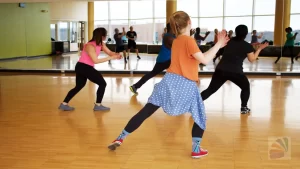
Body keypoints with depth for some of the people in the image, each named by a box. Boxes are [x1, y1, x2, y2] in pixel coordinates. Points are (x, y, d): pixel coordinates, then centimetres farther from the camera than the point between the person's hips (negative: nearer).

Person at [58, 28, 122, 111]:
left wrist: (116, 55, -23)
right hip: (83, 67, -9)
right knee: (102, 83, -2)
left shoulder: (101, 44, 2)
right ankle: (98, 105, 5)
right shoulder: (90, 46, -25)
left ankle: (64, 104, 16)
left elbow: (109, 52, 0)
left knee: (79, 86, 15)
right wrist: (111, 58, -33)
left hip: (87, 67, 9)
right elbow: (96, 61, -30)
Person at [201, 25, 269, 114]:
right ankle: (244, 108, 20)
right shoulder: (247, 45, 0)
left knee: (211, 89, 7)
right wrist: (260, 48, 15)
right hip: (235, 72, -4)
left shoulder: (230, 41, 14)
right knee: (246, 87, 22)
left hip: (220, 70, 4)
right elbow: (252, 59, 8)